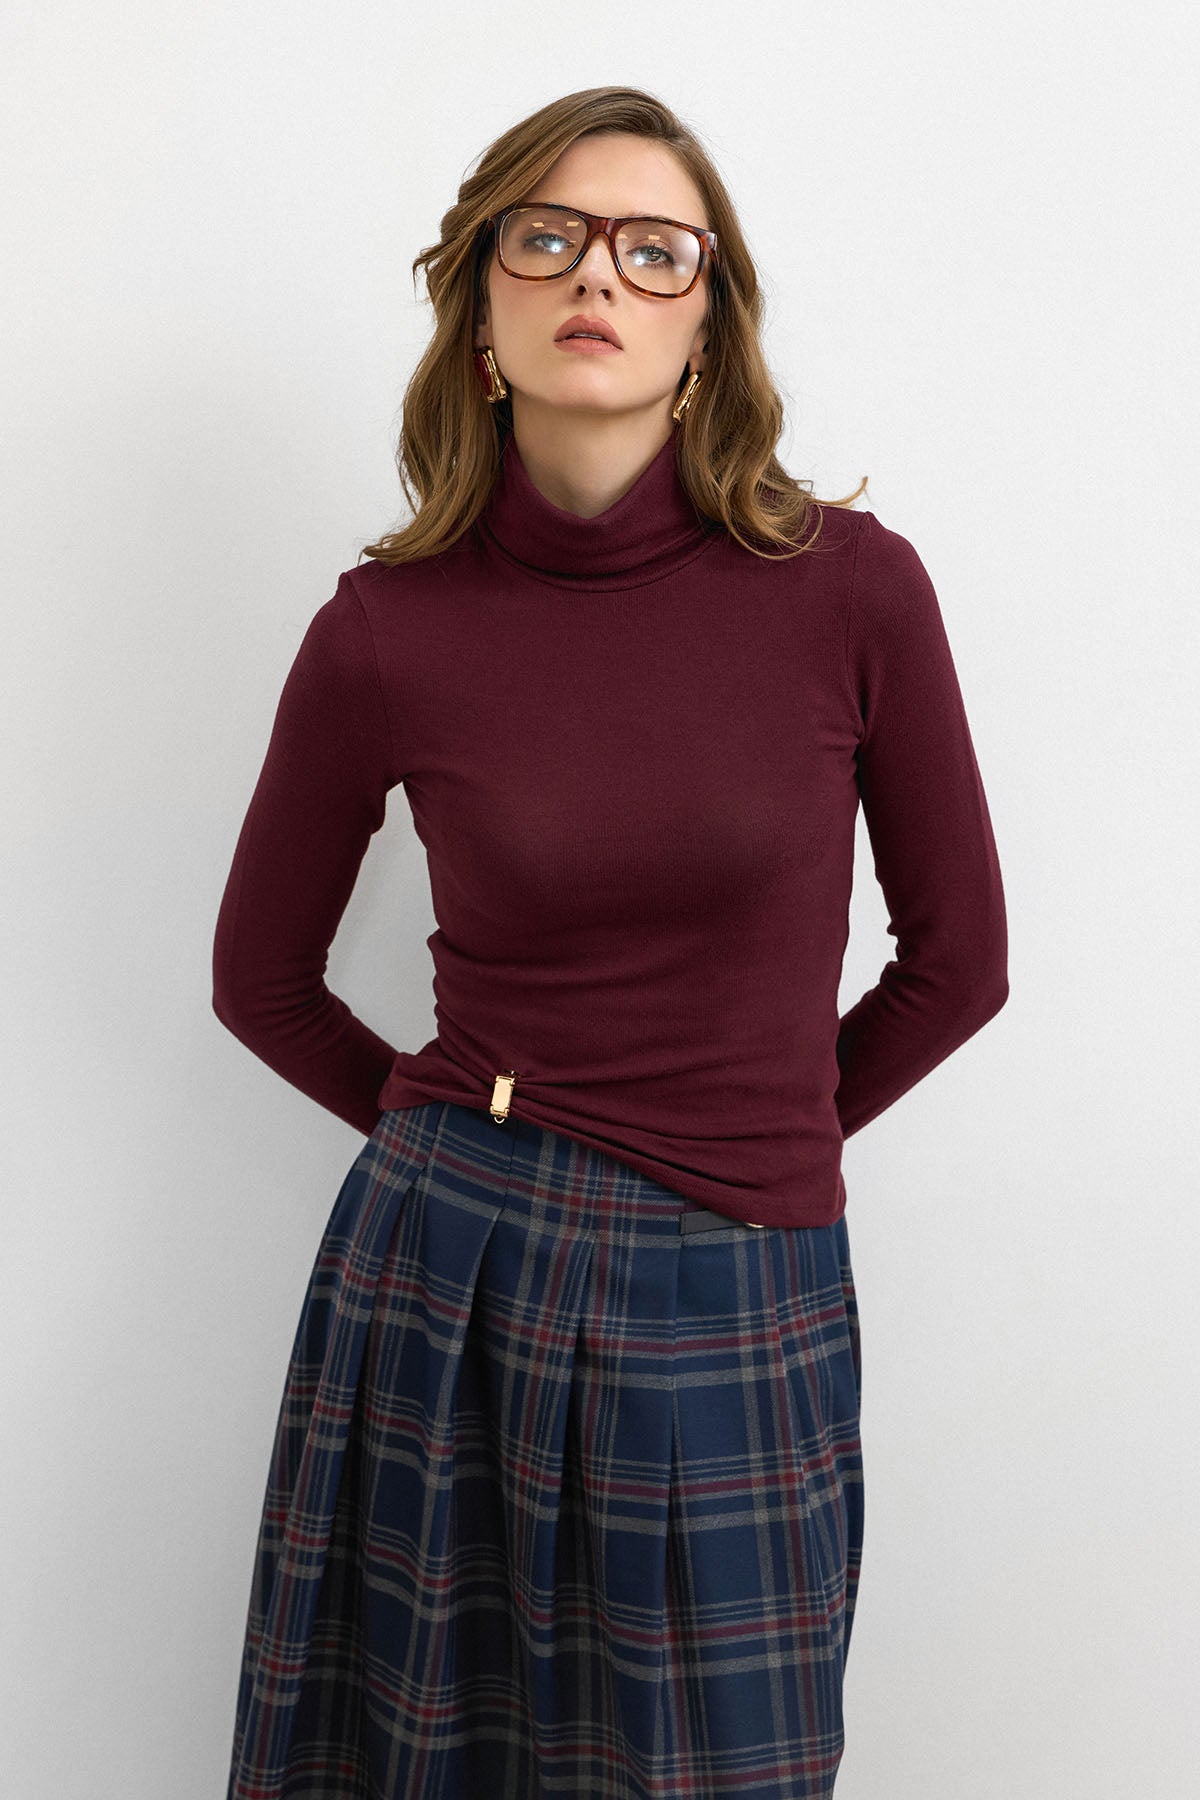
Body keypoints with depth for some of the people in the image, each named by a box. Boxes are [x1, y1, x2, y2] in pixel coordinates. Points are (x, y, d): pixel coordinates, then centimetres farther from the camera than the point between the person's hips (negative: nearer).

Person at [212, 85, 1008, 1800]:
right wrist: (450, 1134, 10)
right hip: (443, 1271, 1)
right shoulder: (388, 633, -6)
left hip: (738, 1308, 0)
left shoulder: (852, 586, -8)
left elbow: (956, 960, 4)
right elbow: (263, 977, 9)